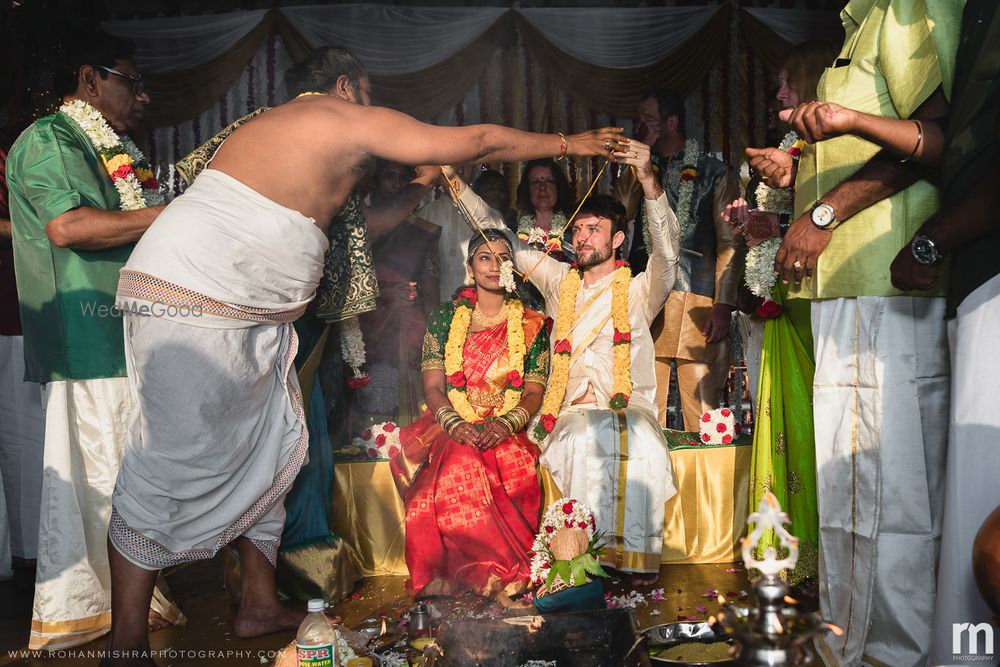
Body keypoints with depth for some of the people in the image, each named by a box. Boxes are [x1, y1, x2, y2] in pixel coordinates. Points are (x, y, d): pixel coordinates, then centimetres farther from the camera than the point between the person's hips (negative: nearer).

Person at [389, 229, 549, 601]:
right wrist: (456, 425, -16)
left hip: (508, 432, 0)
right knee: (460, 468, -34)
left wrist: (503, 425, -17)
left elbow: (534, 392, 4)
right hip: (453, 427, 1)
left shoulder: (531, 325, 10)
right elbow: (432, 387, 5)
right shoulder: (444, 320, 12)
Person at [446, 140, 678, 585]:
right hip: (570, 411, 1)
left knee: (641, 445, -36)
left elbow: (667, 253, -9)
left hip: (630, 408, -1)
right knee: (586, 441, -35)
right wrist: (455, 181, 18)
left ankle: (635, 561, -31)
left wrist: (648, 181, -22)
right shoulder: (559, 282, 20)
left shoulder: (639, 290, 12)